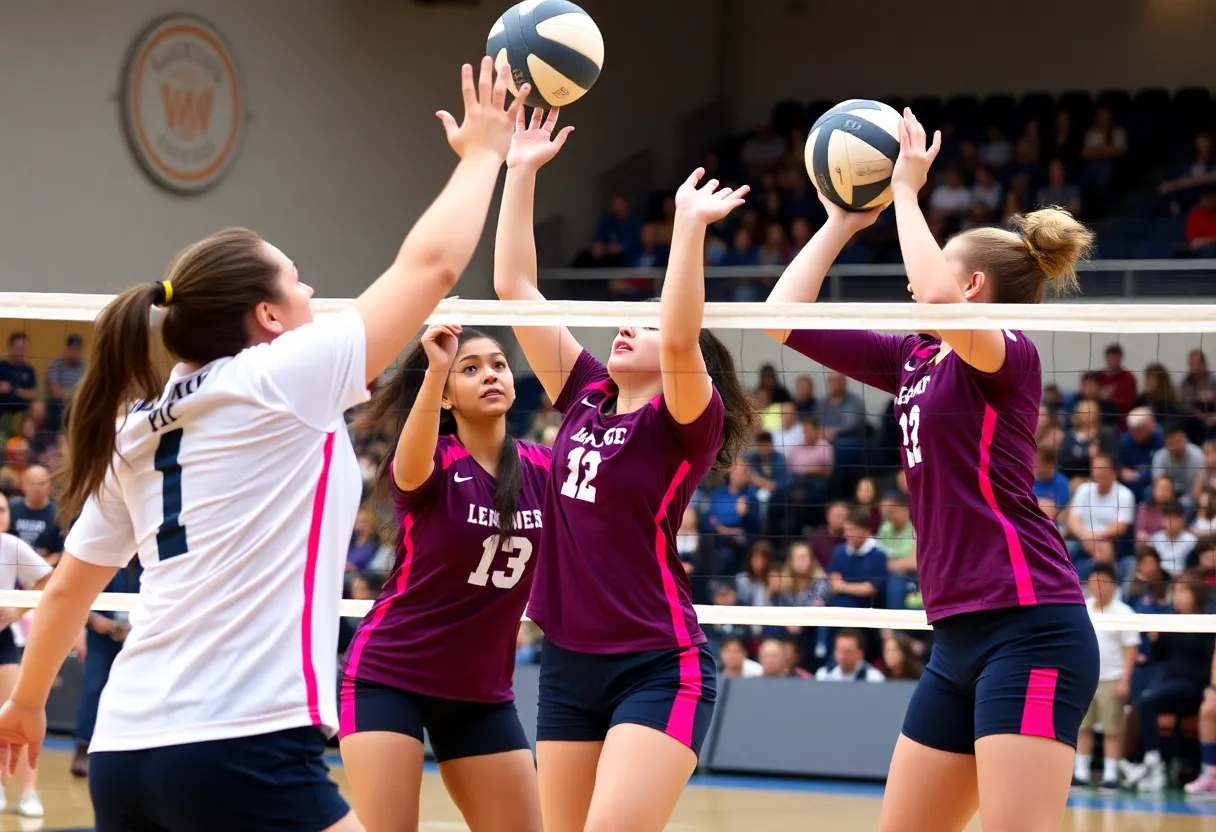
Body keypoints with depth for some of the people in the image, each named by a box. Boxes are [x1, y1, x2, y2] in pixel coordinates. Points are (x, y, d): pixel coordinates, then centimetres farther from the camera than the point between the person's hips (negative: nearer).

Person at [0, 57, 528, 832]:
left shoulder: (136, 429, 15)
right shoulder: (282, 379, -3)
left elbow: (67, 589, 23)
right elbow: (433, 264, 4)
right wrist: (483, 150, 18)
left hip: (124, 752, 8)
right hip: (243, 750, -8)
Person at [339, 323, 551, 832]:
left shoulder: (541, 469, 1)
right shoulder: (431, 463, -14)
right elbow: (411, 467, -38)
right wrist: (434, 369, -52)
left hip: (483, 691, 5)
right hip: (387, 677, -5)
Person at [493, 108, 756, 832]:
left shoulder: (688, 419, -7)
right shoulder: (584, 394, 10)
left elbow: (680, 338, -29)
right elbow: (514, 285, 10)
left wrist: (692, 225, -33)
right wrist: (522, 173, 7)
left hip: (661, 669, -7)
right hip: (568, 665, 7)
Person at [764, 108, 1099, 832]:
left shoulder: (1010, 355, -6)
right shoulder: (914, 360, 16)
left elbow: (939, 299, -29)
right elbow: (784, 319, 18)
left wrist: (906, 189, -15)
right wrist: (842, 222, 17)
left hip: (1029, 631, -9)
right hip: (962, 638, 9)